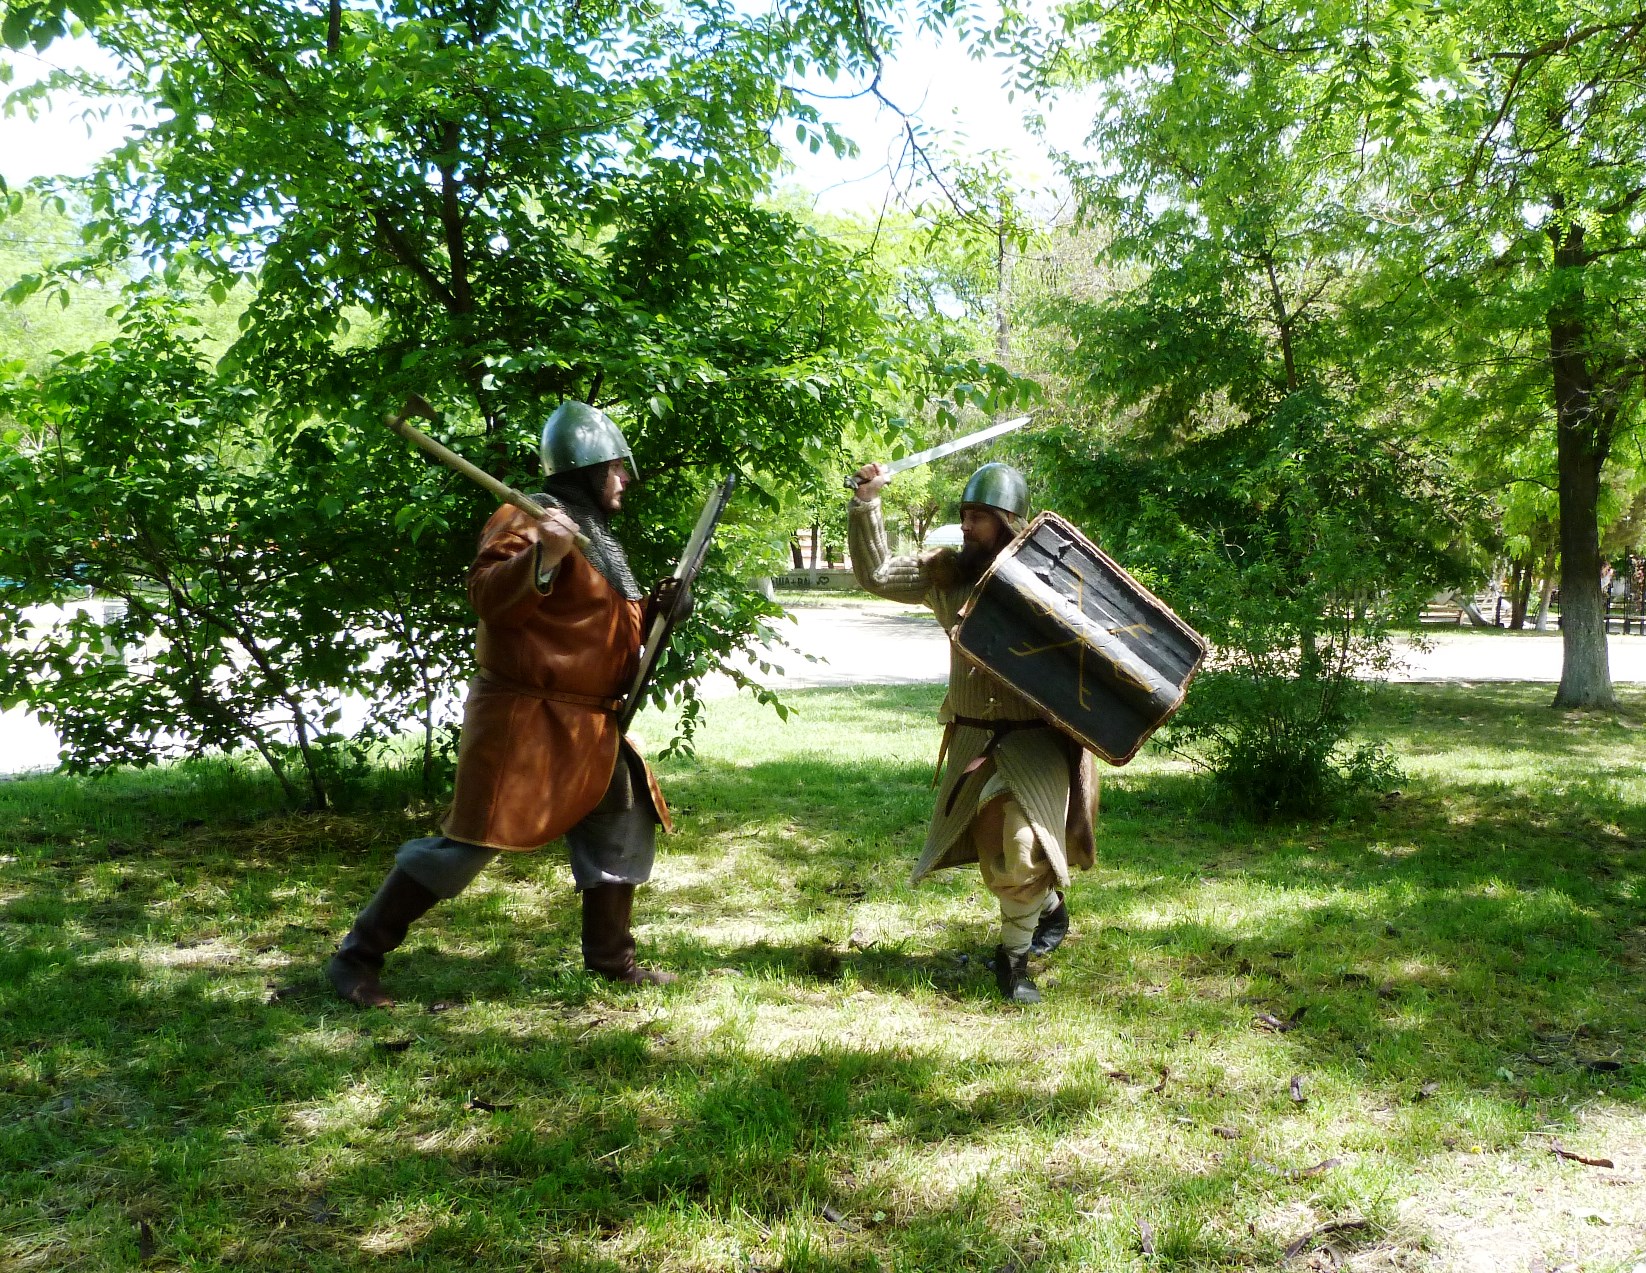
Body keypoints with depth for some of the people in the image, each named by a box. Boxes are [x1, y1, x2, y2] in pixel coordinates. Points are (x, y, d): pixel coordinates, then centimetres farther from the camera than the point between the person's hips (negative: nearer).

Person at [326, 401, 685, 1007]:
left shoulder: (597, 536, 18)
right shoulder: (528, 521, -12)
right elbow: (489, 596, -27)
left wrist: (656, 608, 8)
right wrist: (543, 555, -42)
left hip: (589, 727, 10)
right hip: (525, 721, -10)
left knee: (623, 827, 13)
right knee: (471, 841, -9)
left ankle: (610, 956, 27)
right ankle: (357, 957, 2)